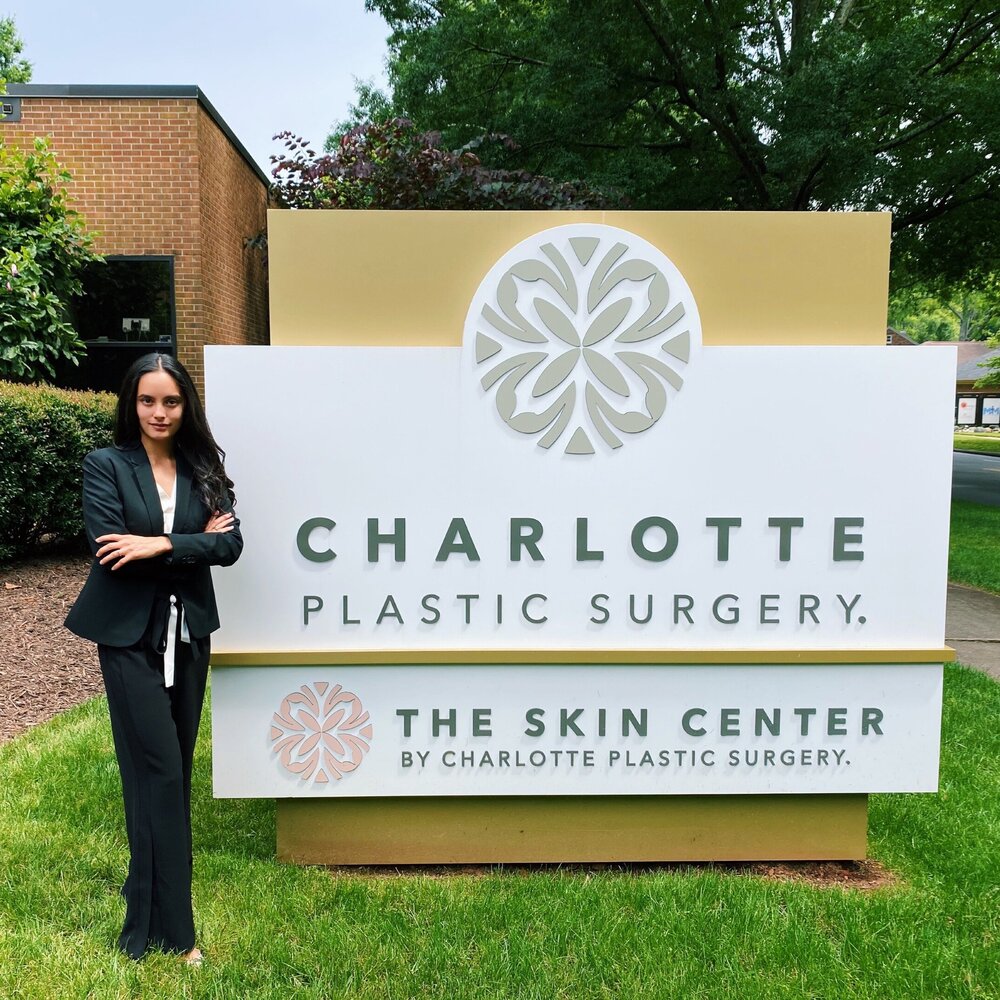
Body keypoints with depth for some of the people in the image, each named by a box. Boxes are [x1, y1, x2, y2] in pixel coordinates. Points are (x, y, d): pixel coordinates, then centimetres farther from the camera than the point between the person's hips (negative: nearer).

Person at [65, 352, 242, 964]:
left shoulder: (203, 468, 5)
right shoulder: (106, 466, -3)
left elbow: (231, 545, -7)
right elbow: (109, 550, -15)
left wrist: (159, 545, -18)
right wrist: (194, 545, -13)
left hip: (189, 633, 4)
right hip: (130, 635, -3)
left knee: (176, 767, 12)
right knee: (159, 769, -5)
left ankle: (150, 883, 33)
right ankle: (168, 930, 5)